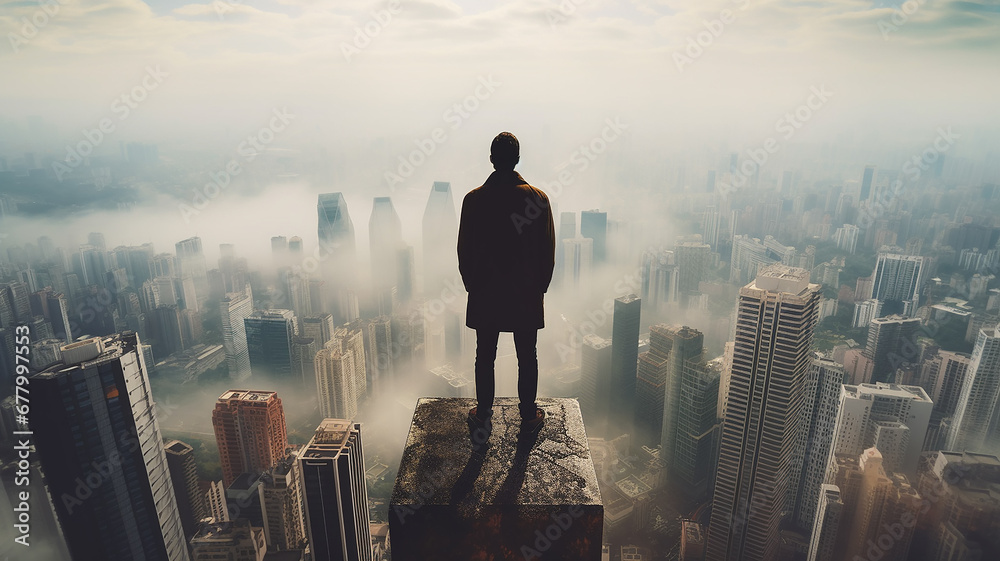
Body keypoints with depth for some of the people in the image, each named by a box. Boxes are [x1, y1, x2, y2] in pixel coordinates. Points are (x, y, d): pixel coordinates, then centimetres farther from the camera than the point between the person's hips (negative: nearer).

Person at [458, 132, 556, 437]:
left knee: (485, 356, 15)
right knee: (527, 357, 13)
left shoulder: (473, 199, -9)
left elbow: (465, 251, -3)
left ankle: (483, 412, 29)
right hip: (526, 294, 0)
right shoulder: (538, 198, -9)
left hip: (485, 294, 1)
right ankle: (529, 416, 25)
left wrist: (472, 285, 11)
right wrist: (541, 286, 10)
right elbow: (548, 251, -4)